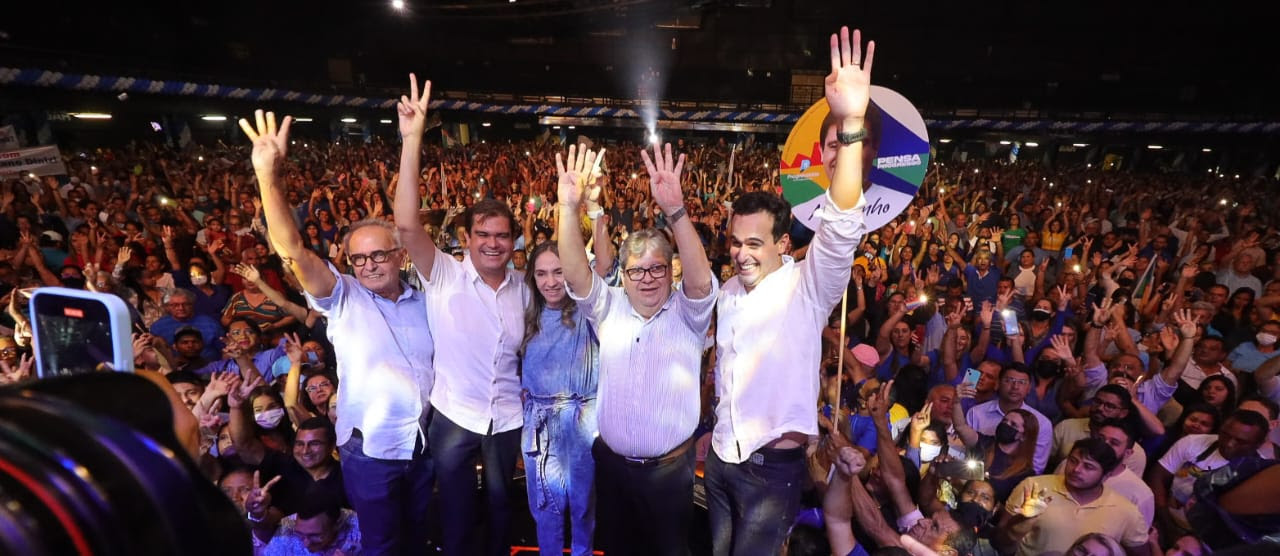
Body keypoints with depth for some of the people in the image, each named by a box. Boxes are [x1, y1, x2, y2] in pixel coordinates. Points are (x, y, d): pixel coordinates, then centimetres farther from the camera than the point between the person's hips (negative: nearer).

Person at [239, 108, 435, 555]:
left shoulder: (423, 302, 1)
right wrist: (269, 175, -34)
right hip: (370, 450, -3)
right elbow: (292, 249, -23)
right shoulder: (343, 298, -8)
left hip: (423, 445, 3)